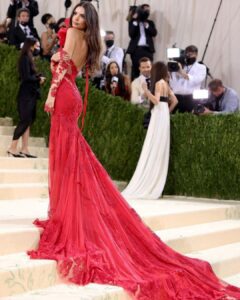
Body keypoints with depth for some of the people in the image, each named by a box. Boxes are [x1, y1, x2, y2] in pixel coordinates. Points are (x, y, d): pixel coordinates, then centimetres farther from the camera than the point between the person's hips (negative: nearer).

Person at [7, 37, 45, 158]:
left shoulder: (29, 58, 15)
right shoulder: (25, 58, -12)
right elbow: (26, 77, -18)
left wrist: (38, 78, -4)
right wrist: (39, 79, -5)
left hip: (31, 94, 9)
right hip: (26, 95, -9)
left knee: (28, 121, 7)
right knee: (25, 120, -9)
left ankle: (24, 149, 8)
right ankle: (12, 148, -5)